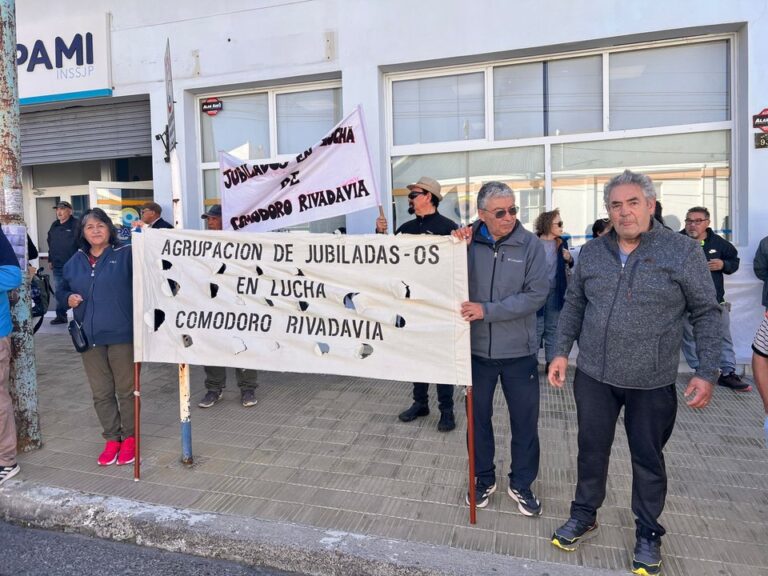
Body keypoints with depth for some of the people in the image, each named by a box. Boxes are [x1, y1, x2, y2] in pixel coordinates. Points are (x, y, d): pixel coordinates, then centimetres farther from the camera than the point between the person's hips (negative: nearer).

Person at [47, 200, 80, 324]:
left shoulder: (76, 225, -9)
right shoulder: (54, 226, 14)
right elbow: (50, 244, 22)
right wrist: (50, 260, 20)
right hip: (57, 266, 7)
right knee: (58, 292, 13)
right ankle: (61, 316, 23)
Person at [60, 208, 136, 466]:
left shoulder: (126, 254, -5)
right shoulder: (75, 262, 11)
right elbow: (62, 288, 23)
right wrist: (68, 298, 1)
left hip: (122, 336, -5)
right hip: (90, 338, 5)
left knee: (126, 390, 8)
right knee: (101, 393, 13)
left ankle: (129, 438, 24)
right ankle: (112, 439, 28)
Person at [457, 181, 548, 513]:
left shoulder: (530, 245, -8)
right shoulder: (468, 242, -4)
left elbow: (537, 294, -15)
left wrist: (488, 310, -21)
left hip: (519, 351, -1)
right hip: (477, 349, 1)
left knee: (525, 422, 12)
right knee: (478, 417, 16)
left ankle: (521, 484, 33)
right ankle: (484, 479, 37)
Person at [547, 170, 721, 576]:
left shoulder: (683, 250, -7)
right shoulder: (591, 252, 2)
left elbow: (706, 313, -3)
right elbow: (574, 305, 9)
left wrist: (707, 372, -8)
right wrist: (561, 351, 3)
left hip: (652, 382, -2)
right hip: (593, 375, 3)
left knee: (648, 458, 13)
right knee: (592, 450, 15)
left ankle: (648, 533, 34)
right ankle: (584, 516, 36)